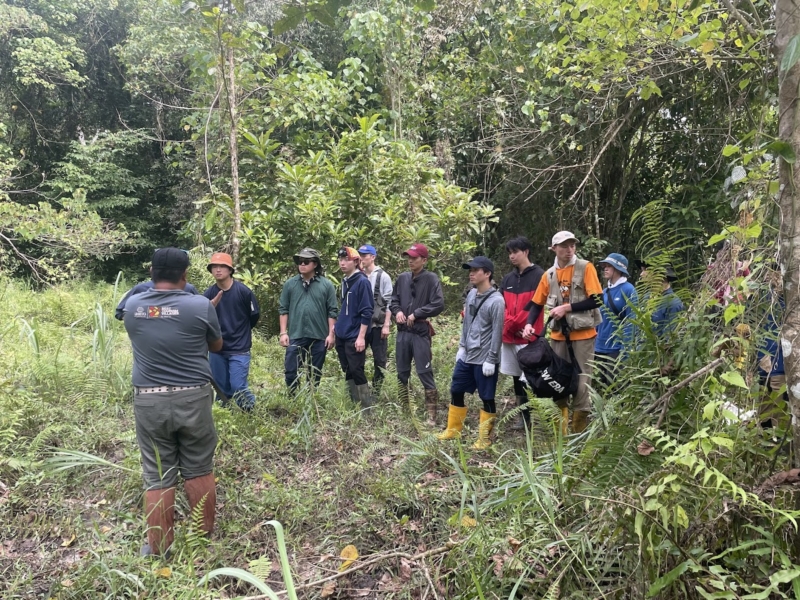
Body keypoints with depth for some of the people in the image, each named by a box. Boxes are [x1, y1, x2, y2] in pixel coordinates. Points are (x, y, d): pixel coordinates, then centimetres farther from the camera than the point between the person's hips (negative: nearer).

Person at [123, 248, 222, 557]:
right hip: (193, 399, -1)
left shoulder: (132, 306, 0)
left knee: (157, 477, 10)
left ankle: (158, 549, 21)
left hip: (148, 401, 2)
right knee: (199, 470, 13)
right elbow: (217, 346, 8)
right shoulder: (201, 305, -8)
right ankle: (205, 537, 27)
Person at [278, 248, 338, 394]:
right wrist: (283, 333, -1)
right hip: (295, 335, 0)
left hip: (319, 336, 0)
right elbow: (283, 309, 4)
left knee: (315, 373, 12)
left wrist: (331, 334, -3)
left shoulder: (326, 284, -1)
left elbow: (332, 311, 0)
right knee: (291, 371, 0)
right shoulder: (290, 284, 2)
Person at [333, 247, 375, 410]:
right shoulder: (345, 281, 11)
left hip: (355, 337, -8)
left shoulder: (362, 281, -13)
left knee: (357, 371, -5)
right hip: (341, 335, 8)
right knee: (348, 372, 13)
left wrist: (361, 336, -18)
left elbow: (366, 312, -16)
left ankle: (367, 408, 6)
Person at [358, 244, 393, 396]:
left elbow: (389, 302, -6)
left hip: (378, 325, -3)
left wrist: (386, 325, -12)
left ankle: (376, 392, 13)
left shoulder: (383, 277, -3)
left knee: (379, 360, 3)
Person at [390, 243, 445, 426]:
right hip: (402, 332, 6)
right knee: (402, 372, 14)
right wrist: (397, 311, -4)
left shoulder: (431, 279, -7)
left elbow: (439, 304, -15)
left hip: (421, 333, -6)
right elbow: (393, 300, 17)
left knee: (425, 373, -3)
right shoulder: (402, 278, 8)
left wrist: (416, 314, -14)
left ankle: (431, 414, 5)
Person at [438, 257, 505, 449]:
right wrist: (461, 347, 14)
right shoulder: (471, 295, 8)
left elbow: (497, 333, -15)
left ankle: (485, 438, 17)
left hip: (484, 360, -8)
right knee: (456, 392, 15)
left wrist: (491, 360, -15)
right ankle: (453, 429, 31)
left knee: (487, 398, 3)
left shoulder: (496, 300, -14)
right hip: (466, 356, 8)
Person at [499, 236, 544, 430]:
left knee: (529, 378, -6)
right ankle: (522, 416, 22)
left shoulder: (539, 275, -5)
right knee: (517, 377, 12)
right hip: (509, 336, 7)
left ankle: (534, 417, 3)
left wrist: (513, 324, -11)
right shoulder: (508, 278, 14)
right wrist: (508, 324, -6)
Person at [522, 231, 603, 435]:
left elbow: (597, 300, -12)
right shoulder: (549, 274, 7)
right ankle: (560, 429, 20)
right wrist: (529, 324, -5)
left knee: (581, 381, -2)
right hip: (559, 335, 4)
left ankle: (579, 430, 9)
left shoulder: (586, 268, -5)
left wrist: (567, 308, -16)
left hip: (583, 334, -4)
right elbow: (537, 303, 12)